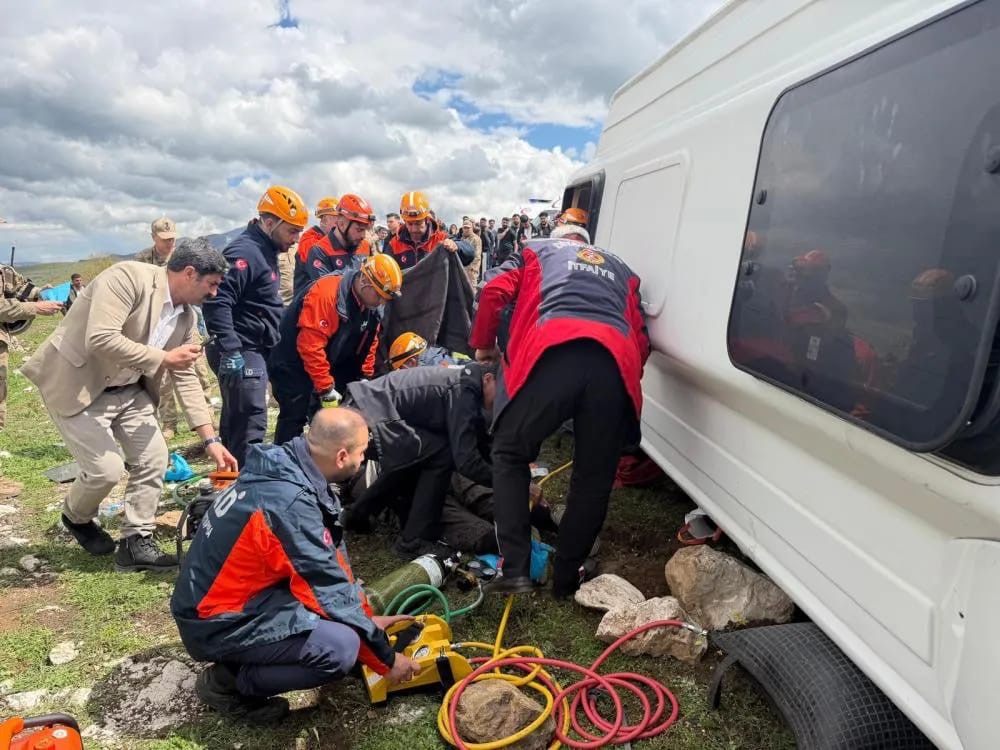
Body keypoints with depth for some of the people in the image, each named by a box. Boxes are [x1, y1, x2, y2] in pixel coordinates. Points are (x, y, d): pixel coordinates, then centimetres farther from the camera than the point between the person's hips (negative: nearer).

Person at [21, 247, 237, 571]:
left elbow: (186, 377, 4)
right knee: (107, 468, -10)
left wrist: (210, 439, -1)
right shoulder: (129, 276, -23)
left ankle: (136, 542, 14)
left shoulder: (187, 315, 0)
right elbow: (100, 339, -34)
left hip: (127, 390, 8)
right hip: (76, 384, -8)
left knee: (154, 458, 1)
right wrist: (163, 358, -24)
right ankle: (76, 517, 24)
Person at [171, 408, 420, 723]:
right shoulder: (289, 504, -30)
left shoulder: (288, 468, -3)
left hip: (231, 596, 9)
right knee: (341, 646, -24)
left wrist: (368, 618, 13)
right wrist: (386, 659, -8)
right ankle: (228, 683, -2)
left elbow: (332, 559, 9)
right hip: (217, 623, -9)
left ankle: (249, 658, 9)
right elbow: (333, 595, -21)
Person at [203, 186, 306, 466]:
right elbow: (217, 301, -27)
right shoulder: (245, 252, -17)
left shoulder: (264, 251, 15)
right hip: (242, 353, -10)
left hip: (255, 350, 10)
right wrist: (230, 350, -30)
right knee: (250, 426, -11)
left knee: (235, 422, 17)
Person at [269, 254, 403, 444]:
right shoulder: (325, 293, -29)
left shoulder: (372, 306, -3)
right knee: (294, 419, -7)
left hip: (330, 368, 8)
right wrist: (326, 389, -26)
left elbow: (369, 345, 8)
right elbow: (310, 346, -31)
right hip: (293, 366, -8)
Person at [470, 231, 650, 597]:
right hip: (617, 361, 3)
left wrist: (484, 346, 30)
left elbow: (493, 293, 15)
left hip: (553, 353, -2)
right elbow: (641, 338, 27)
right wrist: (628, 376, 37)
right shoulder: (621, 267, 38)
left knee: (510, 453, 15)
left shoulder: (537, 249, 32)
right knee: (594, 477, 16)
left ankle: (515, 570, 7)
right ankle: (566, 578, 26)